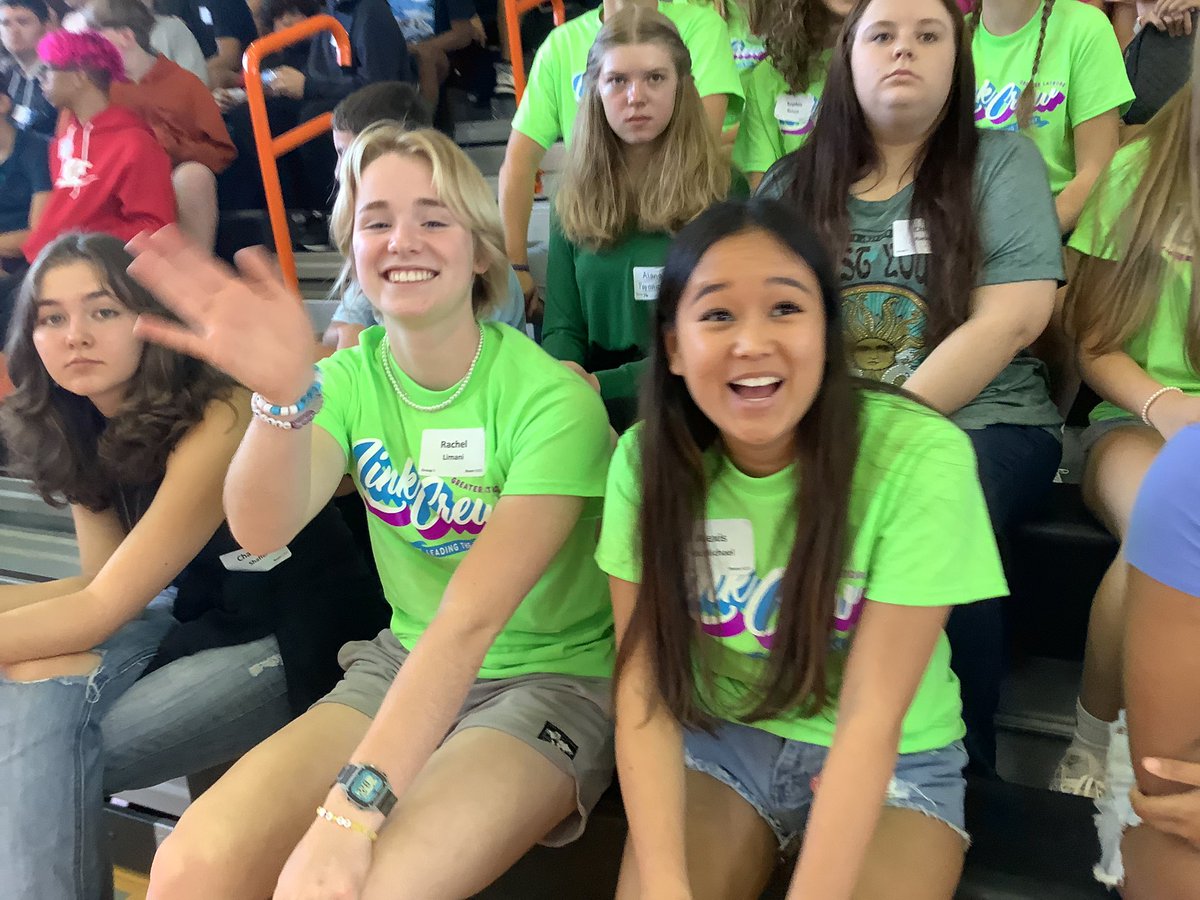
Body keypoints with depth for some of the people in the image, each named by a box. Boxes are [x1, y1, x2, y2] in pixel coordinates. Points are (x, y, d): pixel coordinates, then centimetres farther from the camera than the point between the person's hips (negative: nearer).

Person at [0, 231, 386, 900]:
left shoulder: (217, 422, -26)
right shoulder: (80, 430, 0)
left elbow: (100, 611, -24)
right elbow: (107, 584, -1)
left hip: (304, 639, -7)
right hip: (201, 612, 7)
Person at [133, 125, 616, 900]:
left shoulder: (550, 399, -17)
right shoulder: (352, 376, -1)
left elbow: (471, 617, -25)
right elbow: (265, 531, -17)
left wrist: (353, 805, -31)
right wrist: (285, 396, -36)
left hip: (553, 680, -4)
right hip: (402, 667, 5)